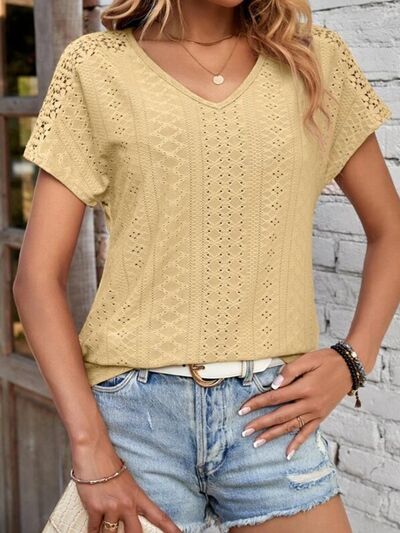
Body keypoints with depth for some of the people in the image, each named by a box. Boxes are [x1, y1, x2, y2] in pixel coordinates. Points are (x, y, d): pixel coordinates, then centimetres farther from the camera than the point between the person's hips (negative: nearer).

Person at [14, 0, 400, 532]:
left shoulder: (318, 60, 6)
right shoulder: (97, 66, 0)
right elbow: (38, 275, -4)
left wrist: (352, 360, -1)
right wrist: (91, 450, -11)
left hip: (271, 412, 2)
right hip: (135, 409, -1)